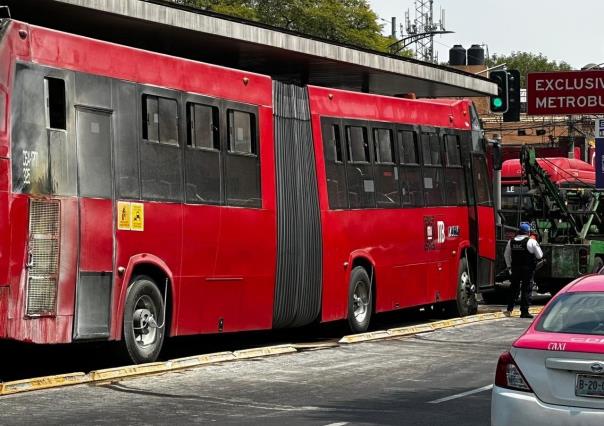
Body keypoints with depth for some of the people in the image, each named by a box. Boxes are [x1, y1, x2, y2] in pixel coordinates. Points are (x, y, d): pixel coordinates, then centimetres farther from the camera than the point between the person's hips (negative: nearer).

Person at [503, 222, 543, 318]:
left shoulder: (511, 241, 6)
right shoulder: (531, 241, -10)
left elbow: (506, 255, 15)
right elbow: (539, 255, -6)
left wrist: (509, 266, 24)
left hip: (515, 268, 5)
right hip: (528, 269, -5)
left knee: (514, 288, 15)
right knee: (526, 289, 1)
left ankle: (509, 309, 13)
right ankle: (524, 311, -1)